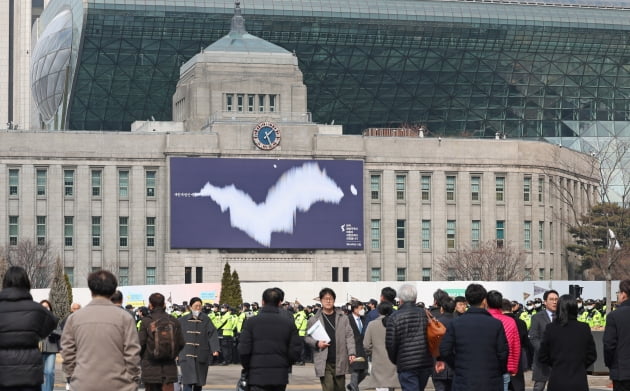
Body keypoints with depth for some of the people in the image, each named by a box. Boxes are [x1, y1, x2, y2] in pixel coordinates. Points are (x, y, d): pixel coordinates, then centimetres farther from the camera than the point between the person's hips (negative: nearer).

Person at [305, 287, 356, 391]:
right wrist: (317, 343, -11)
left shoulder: (342, 318, 7)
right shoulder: (314, 320, 4)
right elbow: (307, 337, 9)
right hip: (324, 362, -2)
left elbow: (349, 336, 4)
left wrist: (352, 352, -8)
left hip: (340, 361, 2)